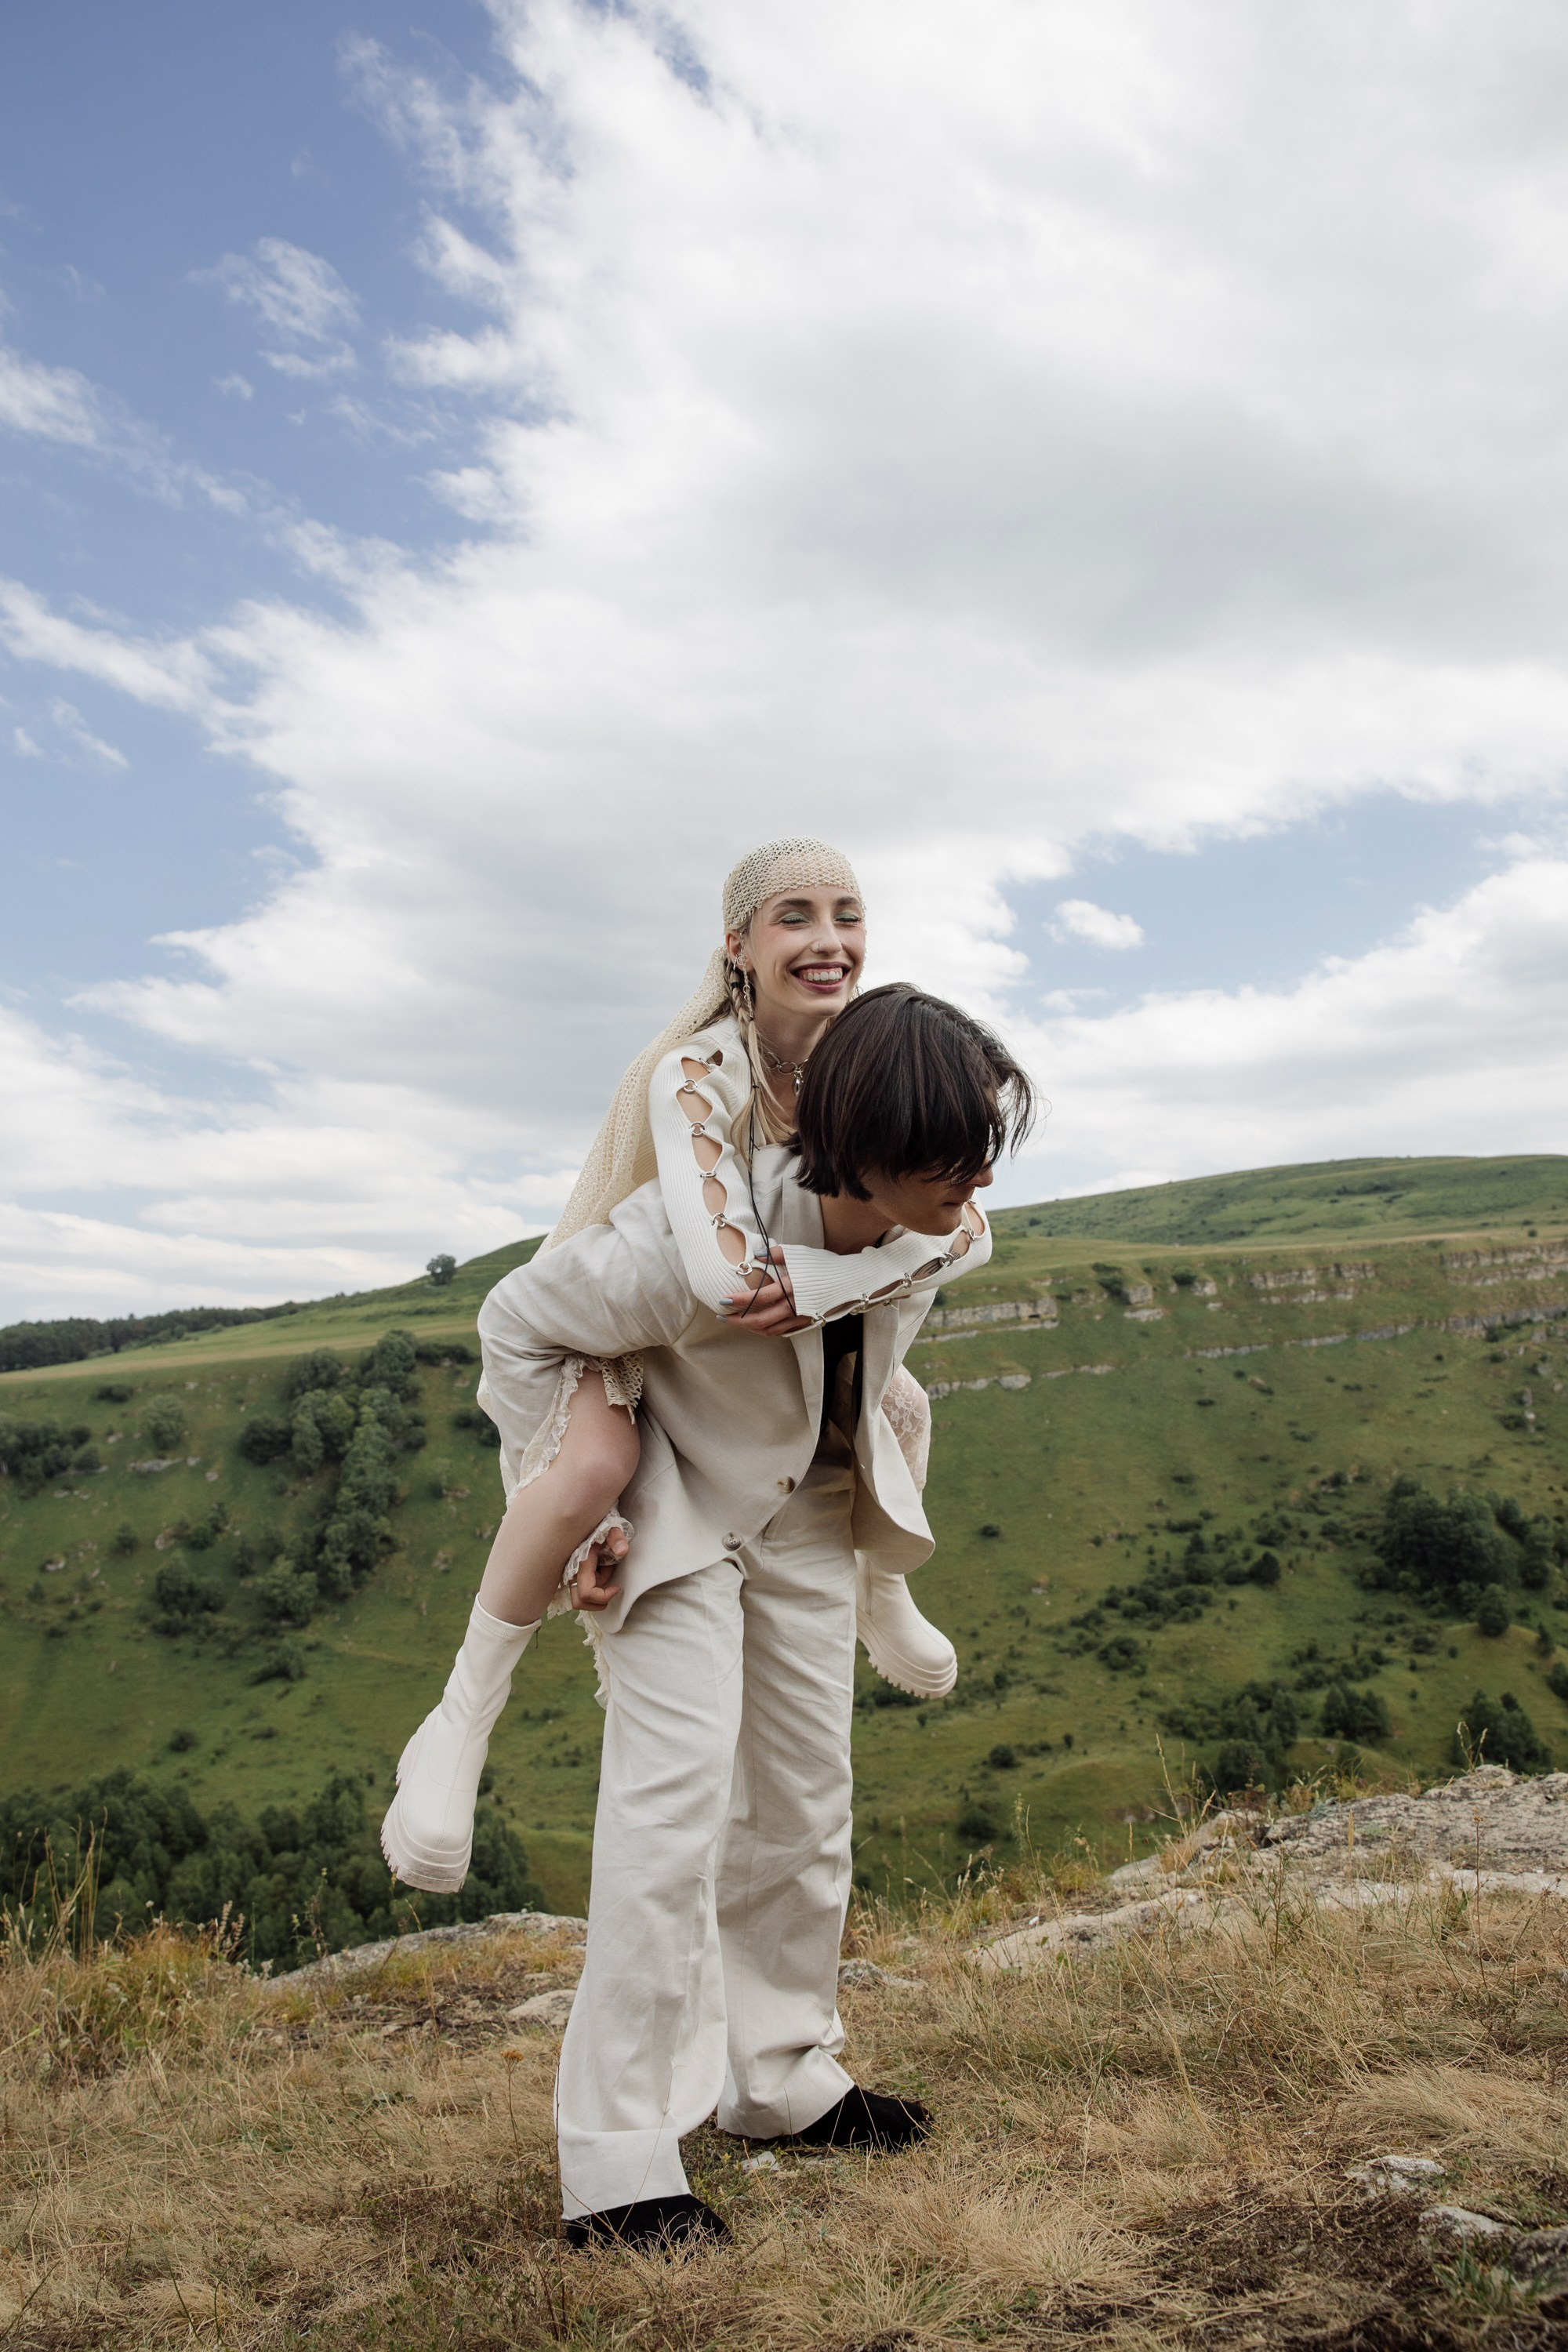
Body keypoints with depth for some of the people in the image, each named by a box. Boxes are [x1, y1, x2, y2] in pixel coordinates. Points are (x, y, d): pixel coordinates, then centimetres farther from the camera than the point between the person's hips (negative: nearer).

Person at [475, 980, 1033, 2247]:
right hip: (675, 1509, -6)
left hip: (808, 1512, 6)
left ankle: (784, 2080, 31)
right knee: (676, 1798, -15)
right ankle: (617, 2162, -3)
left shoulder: (937, 1232, -20)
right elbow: (518, 1323, -21)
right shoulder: (700, 1238, -37)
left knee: (808, 1799, 12)